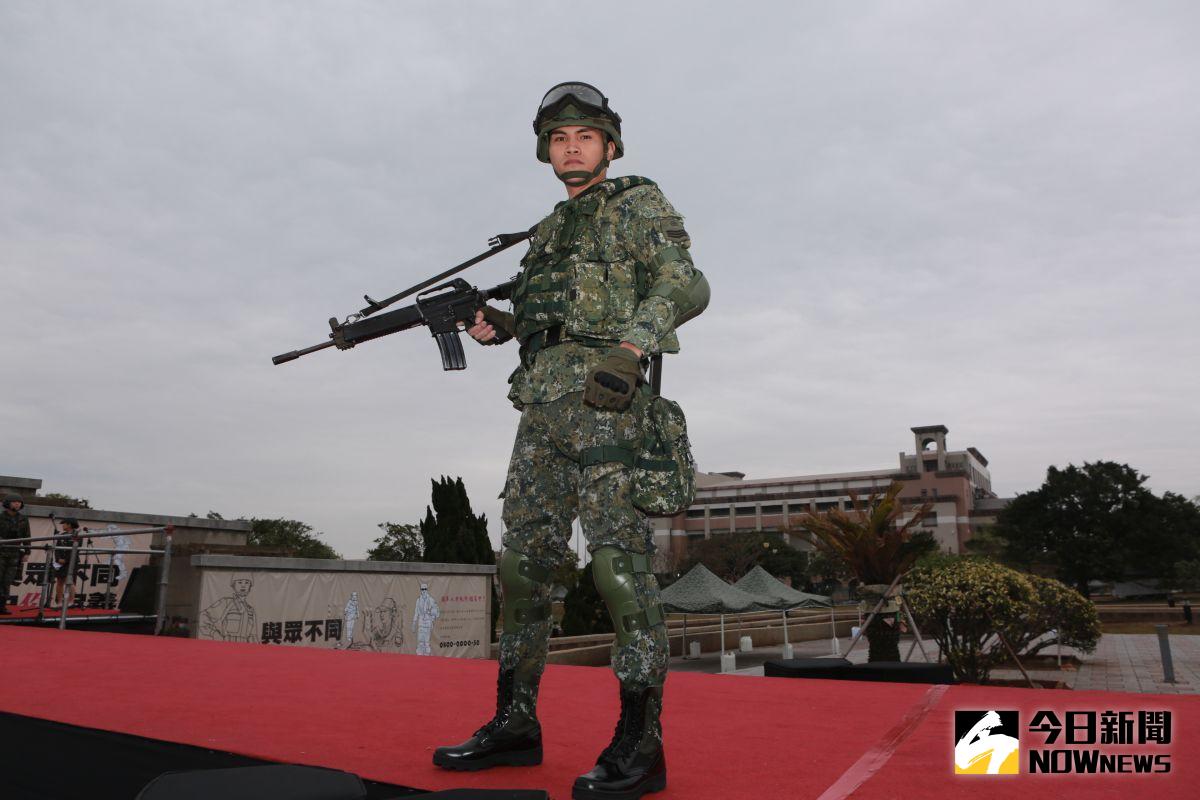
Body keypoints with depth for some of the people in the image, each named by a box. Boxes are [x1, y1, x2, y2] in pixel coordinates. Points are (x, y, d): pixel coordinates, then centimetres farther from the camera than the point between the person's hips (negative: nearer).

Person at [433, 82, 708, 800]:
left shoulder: (640, 202, 7)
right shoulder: (547, 229, 27)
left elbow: (685, 286, -6)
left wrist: (628, 348, -20)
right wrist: (498, 326, 7)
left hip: (603, 392, -7)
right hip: (540, 400, 8)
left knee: (619, 556, -12)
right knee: (524, 559, 5)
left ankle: (640, 742, -5)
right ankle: (516, 722, 14)